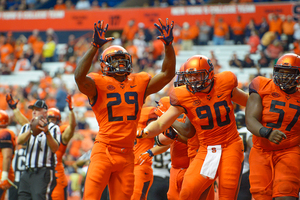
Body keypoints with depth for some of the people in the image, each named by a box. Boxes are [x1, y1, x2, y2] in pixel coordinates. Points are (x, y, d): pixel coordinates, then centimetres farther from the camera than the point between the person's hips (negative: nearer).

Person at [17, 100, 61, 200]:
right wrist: (30, 131, -22)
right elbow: (19, 141, -4)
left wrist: (47, 133, -28)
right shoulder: (26, 127, 18)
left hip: (44, 172, -6)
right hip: (27, 173, 6)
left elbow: (54, 148, -14)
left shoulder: (53, 128, 1)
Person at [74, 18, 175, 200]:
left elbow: (167, 74, 11)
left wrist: (168, 45, -1)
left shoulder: (140, 83, 12)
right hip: (104, 151, -5)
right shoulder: (99, 84, -4)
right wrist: (95, 46, -28)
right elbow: (79, 77, -23)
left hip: (127, 154, 5)